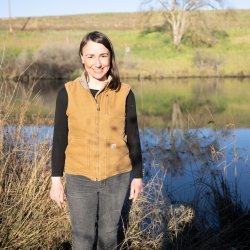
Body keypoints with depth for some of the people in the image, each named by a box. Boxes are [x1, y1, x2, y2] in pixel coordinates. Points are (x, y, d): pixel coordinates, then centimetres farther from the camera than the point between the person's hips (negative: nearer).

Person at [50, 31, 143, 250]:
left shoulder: (124, 93, -5)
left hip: (117, 177, 1)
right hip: (79, 178, 0)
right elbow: (59, 139, -1)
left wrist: (138, 176, 4)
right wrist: (56, 179, 1)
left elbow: (133, 138, 1)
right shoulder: (68, 93, -7)